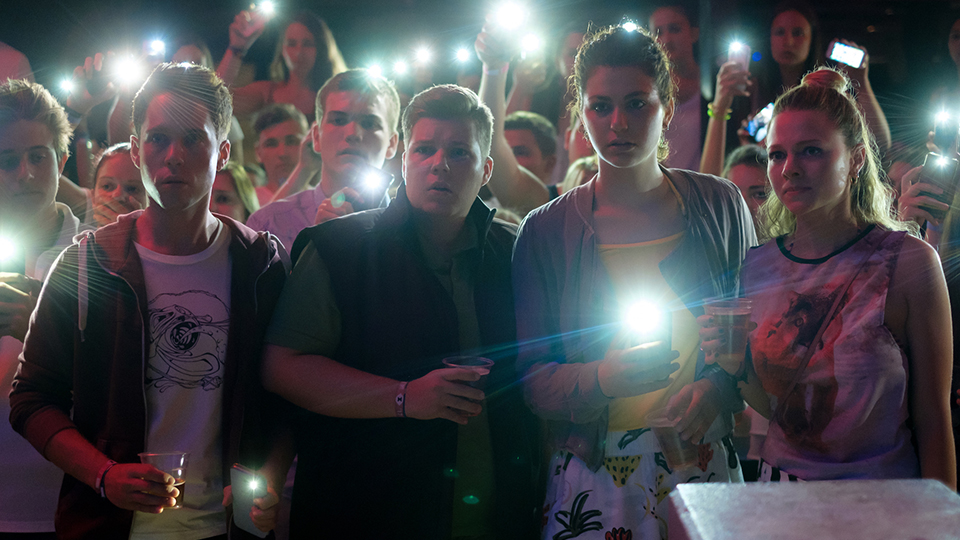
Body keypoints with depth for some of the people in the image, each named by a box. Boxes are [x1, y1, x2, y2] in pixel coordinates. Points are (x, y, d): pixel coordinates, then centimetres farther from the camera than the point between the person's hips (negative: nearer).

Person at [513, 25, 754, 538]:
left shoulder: (720, 204, 3)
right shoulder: (545, 232, -2)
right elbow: (530, 379, -4)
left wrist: (718, 389, -10)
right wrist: (604, 379, -24)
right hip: (594, 474, -1)